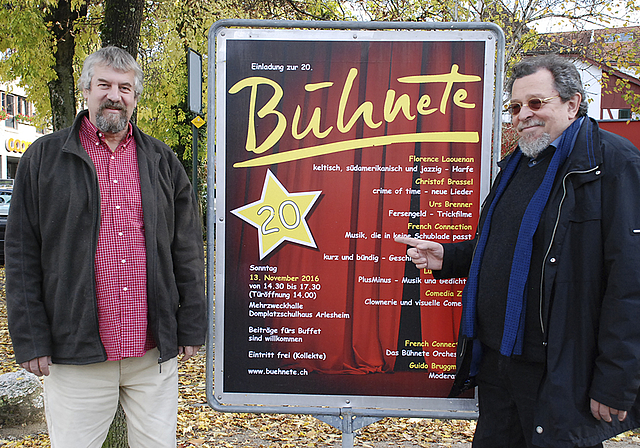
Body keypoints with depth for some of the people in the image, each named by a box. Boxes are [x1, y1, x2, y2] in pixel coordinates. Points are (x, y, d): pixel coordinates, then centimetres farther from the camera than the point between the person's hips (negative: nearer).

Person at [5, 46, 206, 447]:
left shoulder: (163, 162, 9)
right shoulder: (44, 158, 4)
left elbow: (187, 250, 7)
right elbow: (23, 256, 2)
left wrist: (191, 328, 3)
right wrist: (30, 340, -3)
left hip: (155, 353, 2)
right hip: (75, 354, -1)